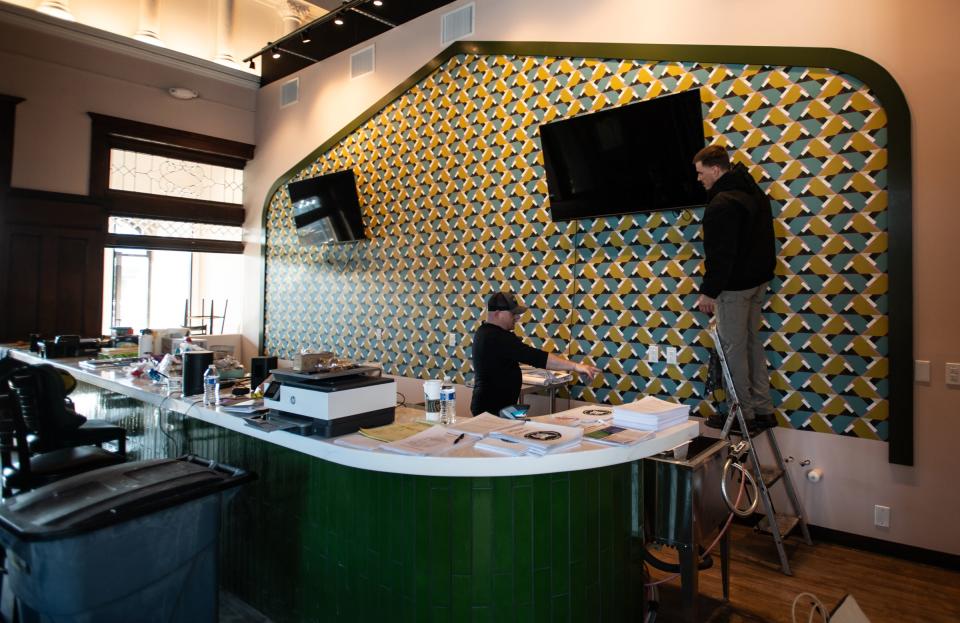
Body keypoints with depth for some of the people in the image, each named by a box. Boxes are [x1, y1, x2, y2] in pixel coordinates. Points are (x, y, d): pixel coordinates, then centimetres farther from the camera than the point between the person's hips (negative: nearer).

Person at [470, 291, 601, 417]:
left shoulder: (485, 332, 9)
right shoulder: (498, 338, -24)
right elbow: (535, 357, -30)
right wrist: (575, 366, -30)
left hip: (488, 405, 11)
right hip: (494, 410, -11)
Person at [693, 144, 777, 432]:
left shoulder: (722, 204, -19)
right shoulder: (755, 193, 13)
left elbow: (719, 254, -23)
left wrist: (708, 291, -18)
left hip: (734, 286, -10)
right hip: (758, 280, 10)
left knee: (733, 348, -1)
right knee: (753, 343, 15)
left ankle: (744, 414, 7)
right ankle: (763, 410, 22)